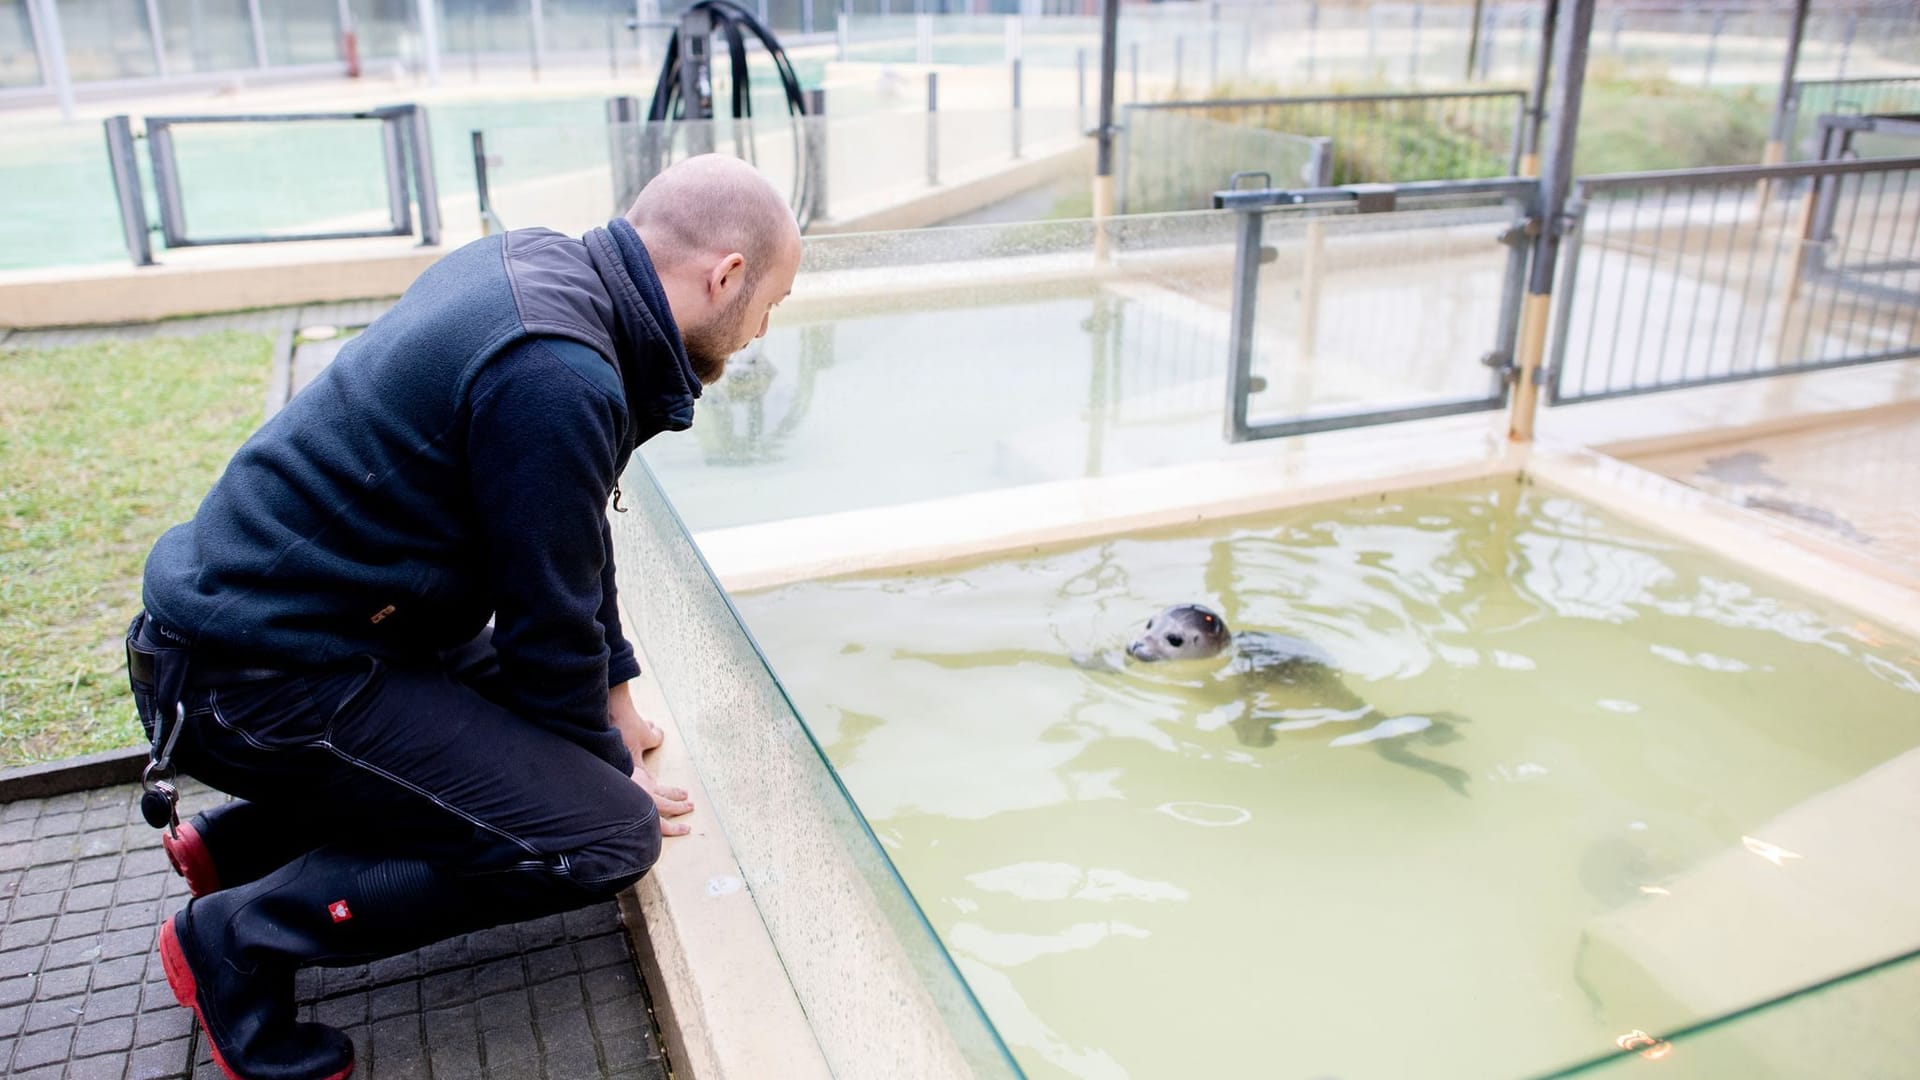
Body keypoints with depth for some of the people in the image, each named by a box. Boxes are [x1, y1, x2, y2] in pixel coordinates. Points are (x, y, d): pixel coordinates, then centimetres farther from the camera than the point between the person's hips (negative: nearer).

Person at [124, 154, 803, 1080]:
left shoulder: (537, 265, 4)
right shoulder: (558, 379, -26)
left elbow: (570, 537, 14)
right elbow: (551, 621, -15)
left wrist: (611, 695, 18)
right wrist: (608, 767, 3)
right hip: (267, 681, -10)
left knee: (549, 712, 21)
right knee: (606, 838, -13)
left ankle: (242, 839, 23)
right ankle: (243, 934, -1)